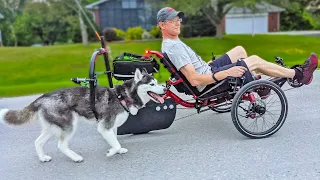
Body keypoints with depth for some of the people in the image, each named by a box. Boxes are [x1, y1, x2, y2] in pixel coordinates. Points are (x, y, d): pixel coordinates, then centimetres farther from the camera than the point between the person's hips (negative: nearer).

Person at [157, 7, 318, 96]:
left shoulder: (170, 44, 8)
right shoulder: (174, 47, -24)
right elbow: (194, 80, -30)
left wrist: (209, 64, 28)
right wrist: (225, 73, -29)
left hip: (208, 70, 10)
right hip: (210, 83, -10)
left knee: (240, 50, 16)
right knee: (255, 60, -5)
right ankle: (298, 74, 13)